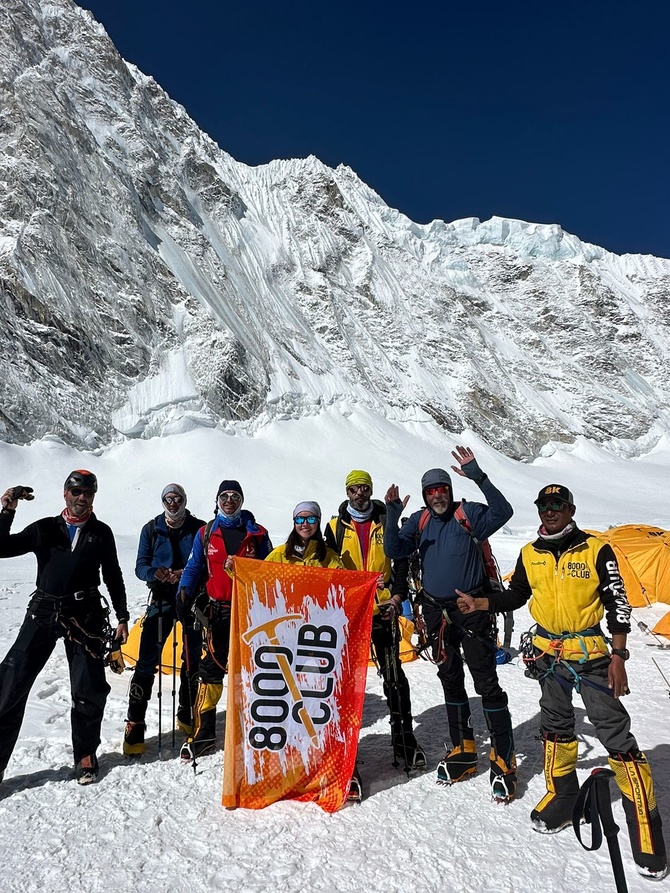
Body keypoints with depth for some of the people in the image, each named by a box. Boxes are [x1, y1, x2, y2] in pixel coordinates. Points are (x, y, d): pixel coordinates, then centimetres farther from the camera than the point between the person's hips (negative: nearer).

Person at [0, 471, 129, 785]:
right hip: (43, 613, 1)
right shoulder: (45, 529, 8)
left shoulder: (101, 533, 7)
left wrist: (122, 617, 9)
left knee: (89, 690, 3)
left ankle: (85, 757, 22)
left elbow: (113, 578, 12)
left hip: (85, 617, 0)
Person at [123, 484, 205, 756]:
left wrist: (185, 575, -22)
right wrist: (154, 573, -20)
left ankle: (186, 716, 29)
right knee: (147, 662, -5)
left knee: (193, 659, 9)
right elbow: (140, 566, 3)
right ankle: (135, 725, 5)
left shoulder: (199, 528, 0)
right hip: (161, 599, 0)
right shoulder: (151, 529, 4)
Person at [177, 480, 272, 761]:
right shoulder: (206, 533, 7)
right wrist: (184, 593, -9)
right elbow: (194, 567, 7)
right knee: (210, 670, 2)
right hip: (218, 612, 1)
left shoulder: (257, 534, 4)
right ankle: (203, 733, 13)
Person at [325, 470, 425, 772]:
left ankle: (404, 739, 16)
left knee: (393, 674, 4)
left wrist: (398, 596, -5)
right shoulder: (336, 526, 5)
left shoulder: (386, 522, 4)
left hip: (383, 609, 0)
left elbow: (402, 561, 5)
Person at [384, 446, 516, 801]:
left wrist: (478, 477, -35)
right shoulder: (419, 521, 3)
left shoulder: (468, 513, -7)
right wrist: (392, 514, -24)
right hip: (437, 612, 5)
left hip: (472, 609, -4)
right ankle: (463, 752, 30)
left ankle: (503, 760, 11)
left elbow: (503, 512, -25)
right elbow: (394, 550, -9)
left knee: (486, 683, -2)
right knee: (450, 681, 15)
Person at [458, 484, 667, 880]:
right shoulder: (530, 554, 3)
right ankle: (562, 798, 33)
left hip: (591, 653, -4)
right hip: (548, 653, 4)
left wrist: (618, 655, -10)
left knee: (615, 731, -4)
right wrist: (479, 603, -1)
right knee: (556, 725, 16)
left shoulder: (596, 549, -8)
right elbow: (515, 597, 12)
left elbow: (617, 603, -7)